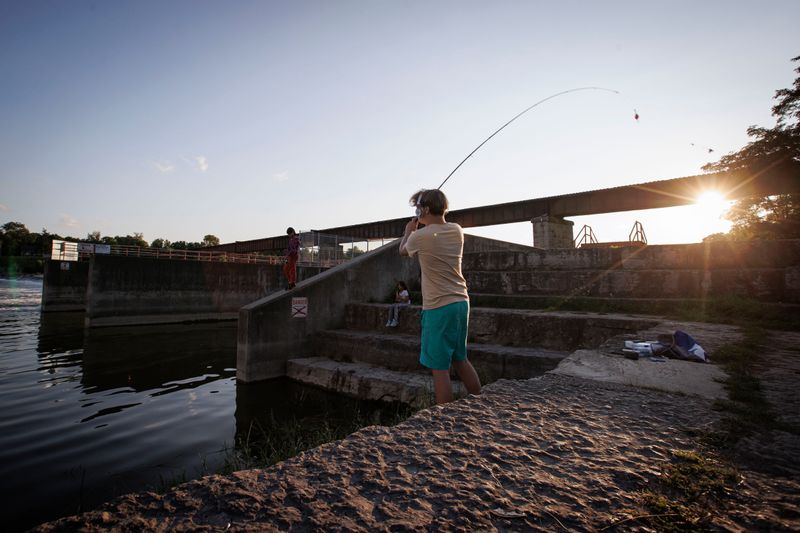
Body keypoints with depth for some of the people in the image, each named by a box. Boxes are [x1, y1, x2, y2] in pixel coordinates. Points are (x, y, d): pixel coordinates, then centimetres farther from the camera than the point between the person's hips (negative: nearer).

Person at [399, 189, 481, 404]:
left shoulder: (420, 237, -12)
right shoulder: (457, 231, 5)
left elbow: (403, 250, 11)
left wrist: (409, 231, 27)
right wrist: (422, 228, 25)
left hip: (438, 307, -7)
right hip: (461, 302, 7)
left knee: (440, 369, 1)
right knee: (460, 360, 22)